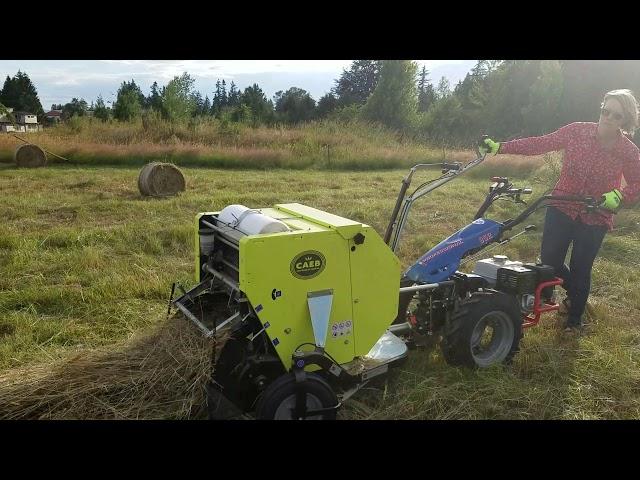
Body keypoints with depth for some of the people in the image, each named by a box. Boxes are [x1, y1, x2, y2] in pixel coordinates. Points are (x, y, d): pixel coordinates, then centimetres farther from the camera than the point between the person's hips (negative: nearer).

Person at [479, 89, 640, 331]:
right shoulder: (577, 131, -8)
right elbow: (540, 144, -9)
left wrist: (617, 196, -23)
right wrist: (499, 147, -16)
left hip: (595, 218, -1)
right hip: (561, 208, 2)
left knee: (580, 270, 6)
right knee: (549, 260, 4)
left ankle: (574, 317, 31)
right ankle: (574, 292, 39)